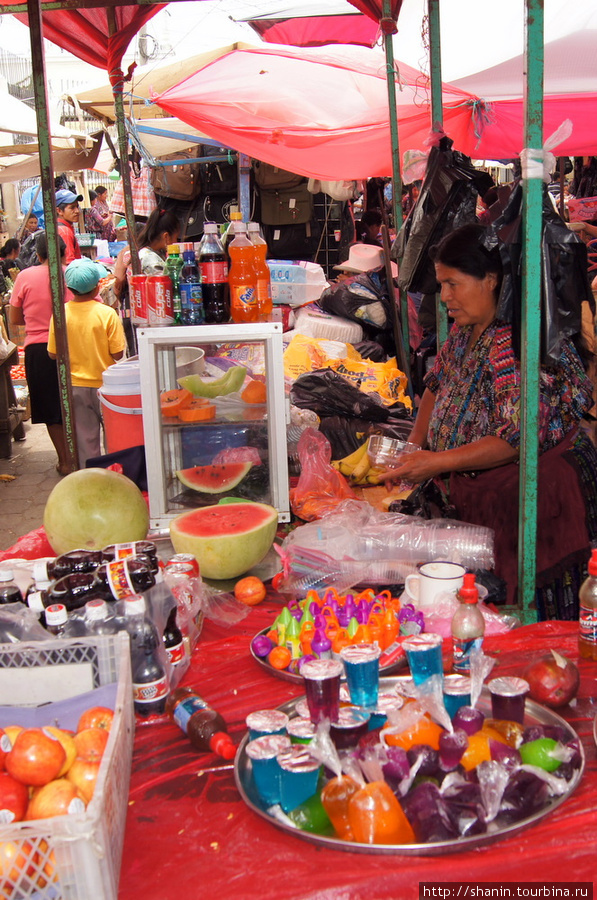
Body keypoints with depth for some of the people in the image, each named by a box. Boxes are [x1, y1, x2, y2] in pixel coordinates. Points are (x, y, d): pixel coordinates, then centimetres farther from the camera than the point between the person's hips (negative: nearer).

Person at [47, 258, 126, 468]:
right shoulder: (107, 313, -15)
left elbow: (53, 353, -1)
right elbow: (118, 354, -14)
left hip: (75, 386, 2)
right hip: (104, 384, -2)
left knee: (85, 438, 12)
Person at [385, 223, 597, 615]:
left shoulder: (515, 343, -24)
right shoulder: (465, 331, 6)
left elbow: (519, 437, -28)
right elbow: (438, 383, 22)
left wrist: (437, 462, -26)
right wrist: (415, 444, 6)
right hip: (480, 493, 9)